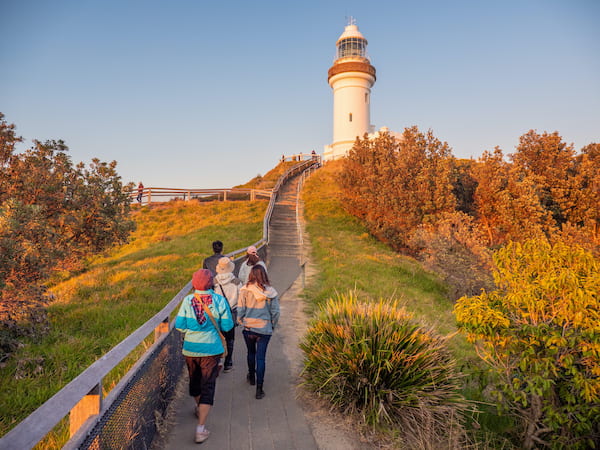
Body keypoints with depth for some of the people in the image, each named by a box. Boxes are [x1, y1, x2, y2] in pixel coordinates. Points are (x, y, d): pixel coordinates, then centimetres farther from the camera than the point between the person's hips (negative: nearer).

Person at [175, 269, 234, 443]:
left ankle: (199, 408, 50)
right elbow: (227, 326, -10)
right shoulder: (219, 300, -13)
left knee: (194, 380, 24)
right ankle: (201, 427, 1)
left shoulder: (187, 301, -10)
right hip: (211, 350, -2)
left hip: (190, 349, 3)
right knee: (208, 386, 4)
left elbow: (179, 326, -9)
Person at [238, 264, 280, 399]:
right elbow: (275, 312, -5)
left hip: (248, 327, 1)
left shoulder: (245, 290, -11)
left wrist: (241, 321, 12)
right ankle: (259, 389, 6)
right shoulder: (270, 292, -9)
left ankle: (252, 377, 44)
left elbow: (240, 309, -7)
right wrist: (272, 326, 11)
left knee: (251, 353, 24)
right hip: (264, 329, -1)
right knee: (261, 357, 5)